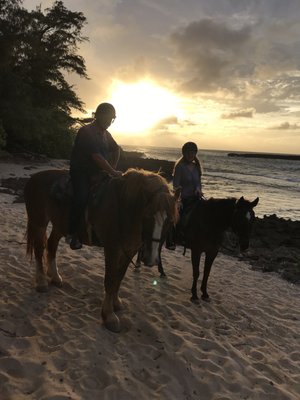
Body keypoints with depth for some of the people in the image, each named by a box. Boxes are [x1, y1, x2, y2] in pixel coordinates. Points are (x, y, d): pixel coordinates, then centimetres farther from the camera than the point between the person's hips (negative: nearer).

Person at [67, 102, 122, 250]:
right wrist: (113, 172, -22)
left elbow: (116, 150, 26)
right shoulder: (86, 132, -15)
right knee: (82, 197, -31)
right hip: (80, 172, -8)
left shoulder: (105, 134, 10)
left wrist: (113, 168, 12)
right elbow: (96, 156, -24)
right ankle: (72, 234, -18)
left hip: (98, 172, 8)